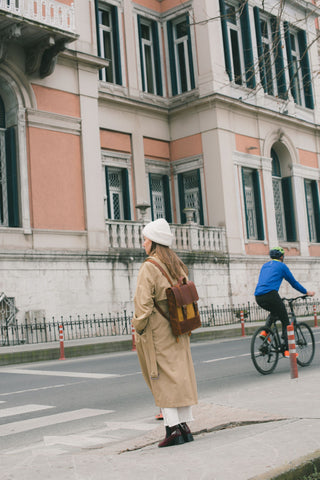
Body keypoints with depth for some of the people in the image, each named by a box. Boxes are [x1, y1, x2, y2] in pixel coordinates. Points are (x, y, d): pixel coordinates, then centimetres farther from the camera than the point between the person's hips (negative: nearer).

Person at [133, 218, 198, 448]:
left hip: (157, 331, -6)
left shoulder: (149, 267, -12)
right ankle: (185, 425, 14)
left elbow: (143, 302, -18)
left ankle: (173, 428, -1)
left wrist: (139, 328, -8)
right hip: (178, 331, 7)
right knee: (182, 374, 10)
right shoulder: (178, 265, 10)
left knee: (164, 379, 0)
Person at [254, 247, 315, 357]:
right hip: (270, 295, -6)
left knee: (275, 311, 34)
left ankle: (265, 331, 13)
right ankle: (287, 349, -2)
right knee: (285, 322, 6)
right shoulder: (282, 266, 9)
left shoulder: (264, 266, 27)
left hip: (258, 298, 6)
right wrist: (307, 293, 27)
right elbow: (293, 282, 14)